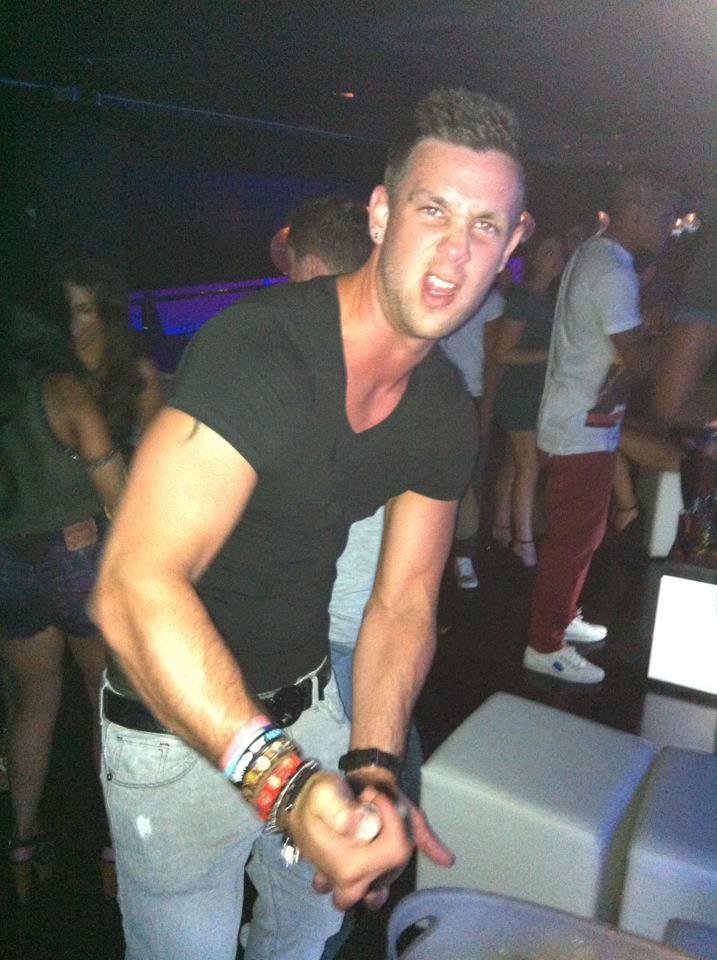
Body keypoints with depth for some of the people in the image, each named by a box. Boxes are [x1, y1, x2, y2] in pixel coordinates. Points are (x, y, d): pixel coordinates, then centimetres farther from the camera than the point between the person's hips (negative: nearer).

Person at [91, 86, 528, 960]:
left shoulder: (445, 416, -6)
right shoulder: (255, 350, -29)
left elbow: (401, 603, -5)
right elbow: (135, 589, -37)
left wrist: (371, 767, -19)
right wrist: (282, 782, -44)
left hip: (306, 708, 6)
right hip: (176, 728, -6)